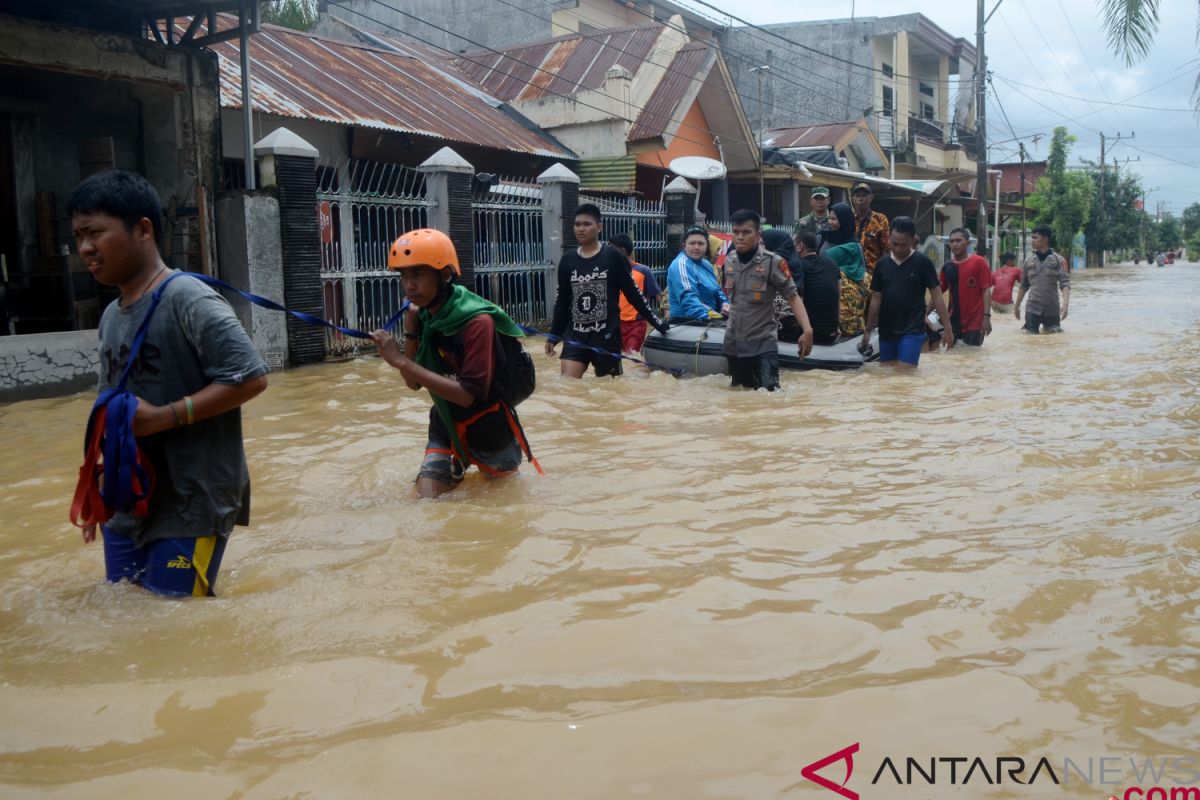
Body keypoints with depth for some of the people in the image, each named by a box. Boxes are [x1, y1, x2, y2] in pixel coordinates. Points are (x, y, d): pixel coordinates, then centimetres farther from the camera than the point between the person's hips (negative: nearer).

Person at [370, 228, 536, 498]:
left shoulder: (477, 322, -28)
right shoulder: (422, 316, -7)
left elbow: (467, 394, -33)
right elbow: (414, 383, -4)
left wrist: (401, 361, -34)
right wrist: (410, 331, -17)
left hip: (490, 431, -4)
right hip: (446, 427, 5)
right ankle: (457, 470, 22)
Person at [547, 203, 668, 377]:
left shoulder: (613, 256, -5)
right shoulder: (567, 260, 5)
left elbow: (633, 294, 1)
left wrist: (658, 323, 1)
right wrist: (553, 336, 14)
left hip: (607, 336, -2)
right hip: (575, 336, 3)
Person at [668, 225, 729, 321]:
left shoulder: (706, 264, 15)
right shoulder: (681, 266, -13)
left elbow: (716, 290, 25)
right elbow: (688, 298, -25)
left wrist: (725, 304, 4)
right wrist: (707, 317, -36)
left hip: (708, 322, 8)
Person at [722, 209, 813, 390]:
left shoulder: (772, 262, -15)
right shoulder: (729, 260, 1)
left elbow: (792, 296, -16)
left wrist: (807, 330, -27)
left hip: (763, 343, -5)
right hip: (734, 343, 5)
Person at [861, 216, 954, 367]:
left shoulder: (923, 262, -5)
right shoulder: (882, 264, 4)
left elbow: (936, 295, -4)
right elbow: (876, 299, 9)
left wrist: (947, 327, -9)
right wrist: (868, 330, 7)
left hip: (912, 331, -4)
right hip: (886, 331, 4)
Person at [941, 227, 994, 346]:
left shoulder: (979, 262, -7)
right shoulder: (947, 267, 8)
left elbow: (986, 291, -9)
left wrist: (987, 316, -17)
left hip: (975, 322, -5)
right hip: (953, 322, 5)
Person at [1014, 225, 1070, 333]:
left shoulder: (1059, 260, -2)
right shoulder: (1029, 260, 6)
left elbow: (1065, 283, -9)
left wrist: (1065, 304, -23)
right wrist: (1017, 305, 16)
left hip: (1052, 309, -1)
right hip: (1032, 308, 2)